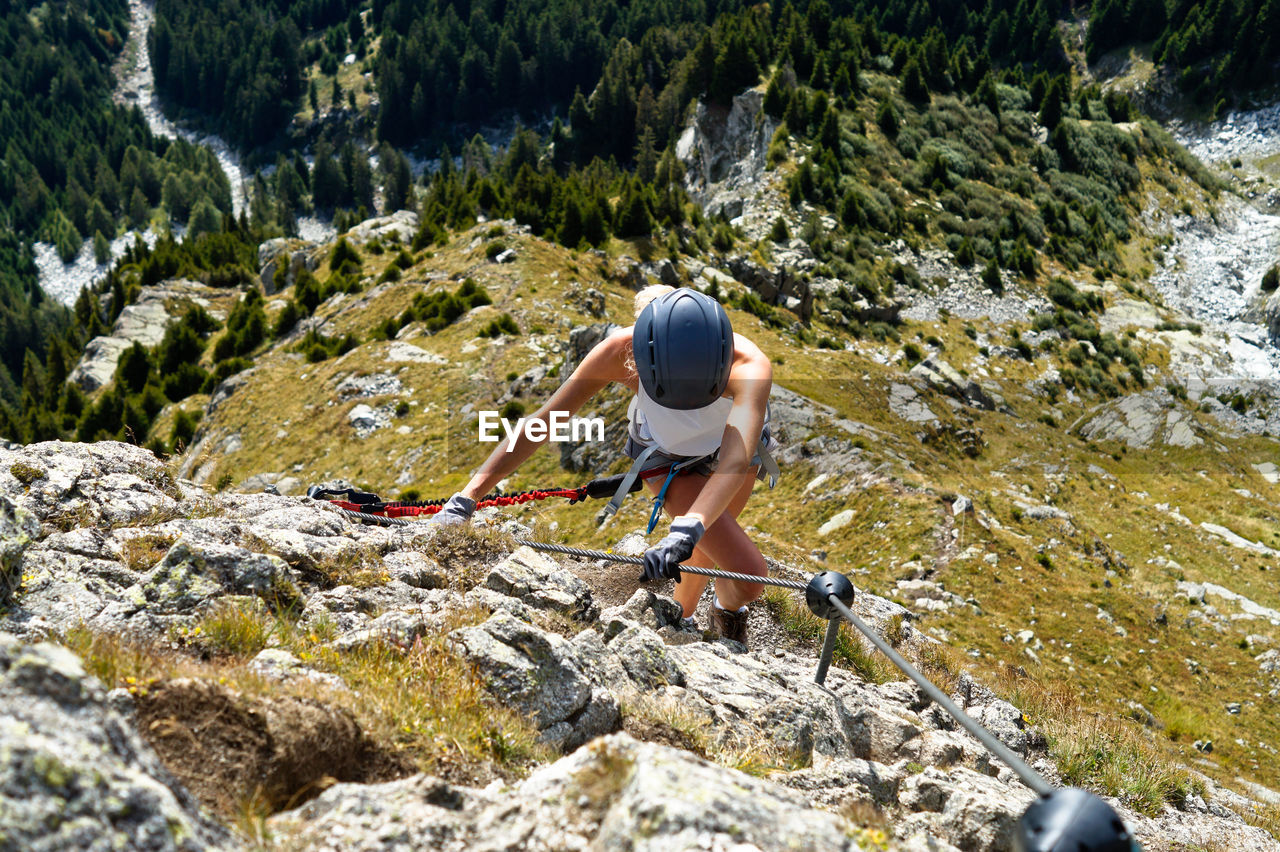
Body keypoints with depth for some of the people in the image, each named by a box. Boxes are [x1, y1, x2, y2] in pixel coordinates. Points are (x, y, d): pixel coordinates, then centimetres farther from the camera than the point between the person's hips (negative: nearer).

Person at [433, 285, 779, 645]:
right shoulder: (620, 351, -40)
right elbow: (540, 422, -36)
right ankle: (729, 609, 21)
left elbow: (736, 459, -58)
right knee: (749, 575, -15)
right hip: (669, 460, -1)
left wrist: (687, 530, -75)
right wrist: (466, 498, -43)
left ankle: (682, 619, 59)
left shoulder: (749, 366, -43)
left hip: (727, 447, 2)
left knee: (707, 546, 27)